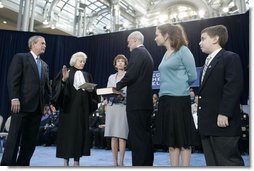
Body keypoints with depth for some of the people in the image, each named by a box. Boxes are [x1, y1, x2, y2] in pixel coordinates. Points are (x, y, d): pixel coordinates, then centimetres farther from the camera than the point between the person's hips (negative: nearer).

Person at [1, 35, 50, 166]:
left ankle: (23, 164, 15)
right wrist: (14, 98, -18)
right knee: (14, 137, -2)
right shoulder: (20, 57, 2)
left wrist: (47, 102, 9)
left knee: (31, 139, 7)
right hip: (22, 104, -6)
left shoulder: (44, 65, 21)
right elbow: (12, 79, -8)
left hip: (37, 106, 6)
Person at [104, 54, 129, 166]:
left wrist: (122, 95, -18)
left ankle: (121, 162, -3)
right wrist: (106, 105, -1)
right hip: (112, 107, 4)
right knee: (113, 135, 2)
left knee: (121, 135, -8)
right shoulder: (111, 77, 19)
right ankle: (115, 162, 8)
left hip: (124, 106, -4)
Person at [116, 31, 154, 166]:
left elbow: (131, 75, -18)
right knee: (145, 135, 12)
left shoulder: (136, 52, -7)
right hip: (146, 100, 10)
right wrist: (123, 87, 17)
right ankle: (147, 164, 19)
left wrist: (118, 86, -3)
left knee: (137, 136, -7)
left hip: (136, 101, -10)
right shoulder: (147, 54, 21)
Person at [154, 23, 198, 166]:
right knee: (171, 138, 11)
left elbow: (193, 76, -7)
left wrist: (180, 85, 3)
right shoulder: (166, 54, 15)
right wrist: (164, 88, 9)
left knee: (183, 138, 0)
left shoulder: (183, 50, -5)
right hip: (165, 99, 8)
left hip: (180, 99, -8)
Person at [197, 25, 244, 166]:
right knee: (212, 162, 13)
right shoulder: (208, 62, 22)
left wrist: (224, 113, -21)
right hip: (208, 123, 9)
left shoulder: (230, 58, -6)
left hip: (223, 122, -9)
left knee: (229, 162, -2)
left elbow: (234, 87, -17)